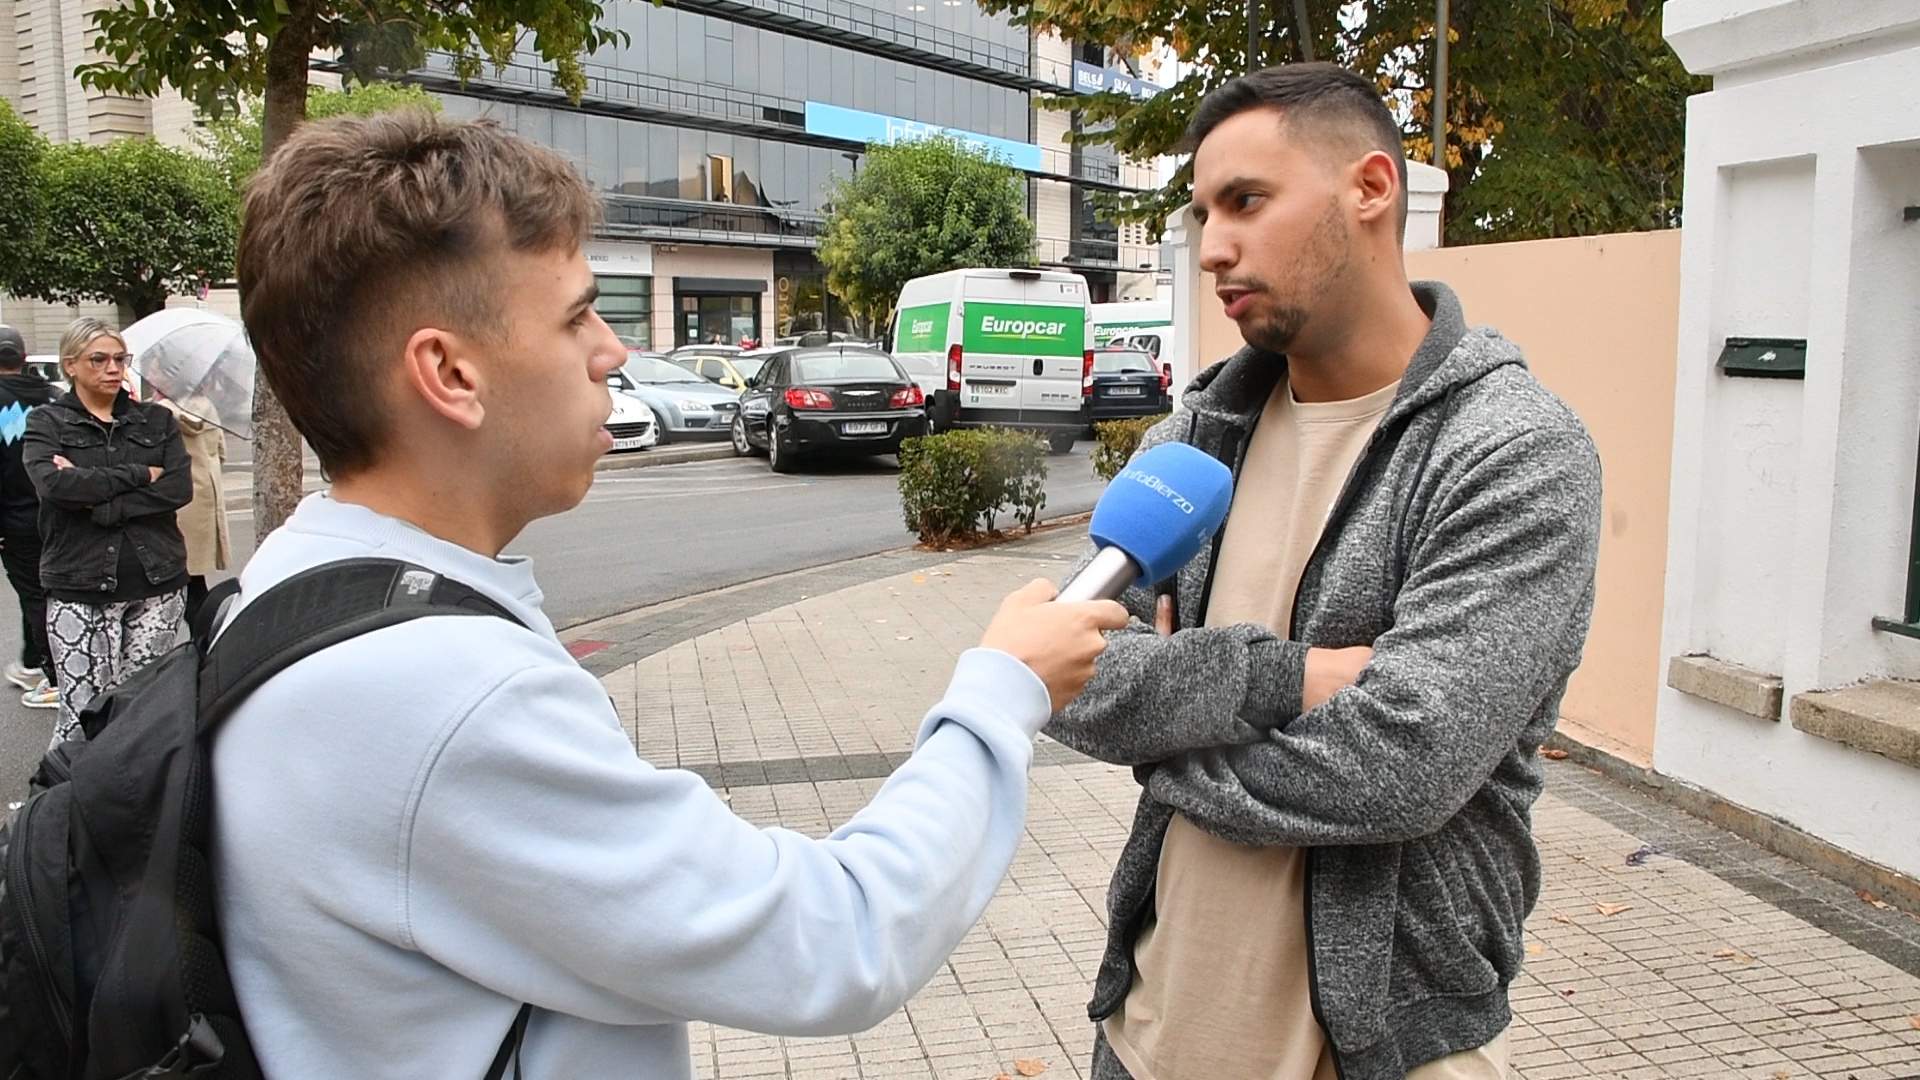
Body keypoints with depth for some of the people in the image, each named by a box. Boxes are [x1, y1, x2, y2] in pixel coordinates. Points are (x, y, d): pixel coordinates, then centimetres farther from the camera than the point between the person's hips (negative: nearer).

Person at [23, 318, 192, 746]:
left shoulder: (156, 419, 11)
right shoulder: (46, 422, 6)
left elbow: (180, 488, -5)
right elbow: (54, 484, -14)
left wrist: (97, 501, -11)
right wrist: (140, 475, -9)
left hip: (156, 583, 2)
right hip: (80, 587, -2)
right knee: (82, 716, -5)